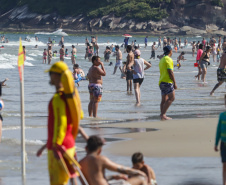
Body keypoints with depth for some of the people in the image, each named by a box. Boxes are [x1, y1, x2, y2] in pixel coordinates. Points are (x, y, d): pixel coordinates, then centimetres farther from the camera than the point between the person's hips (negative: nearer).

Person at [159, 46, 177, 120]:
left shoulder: (162, 60, 20)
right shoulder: (168, 59, -10)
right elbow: (170, 72, -15)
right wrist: (174, 83, -12)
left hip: (161, 82, 10)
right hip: (167, 81, -10)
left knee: (164, 99, 9)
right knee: (172, 98, -11)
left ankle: (162, 115, 6)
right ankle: (163, 114, -20)